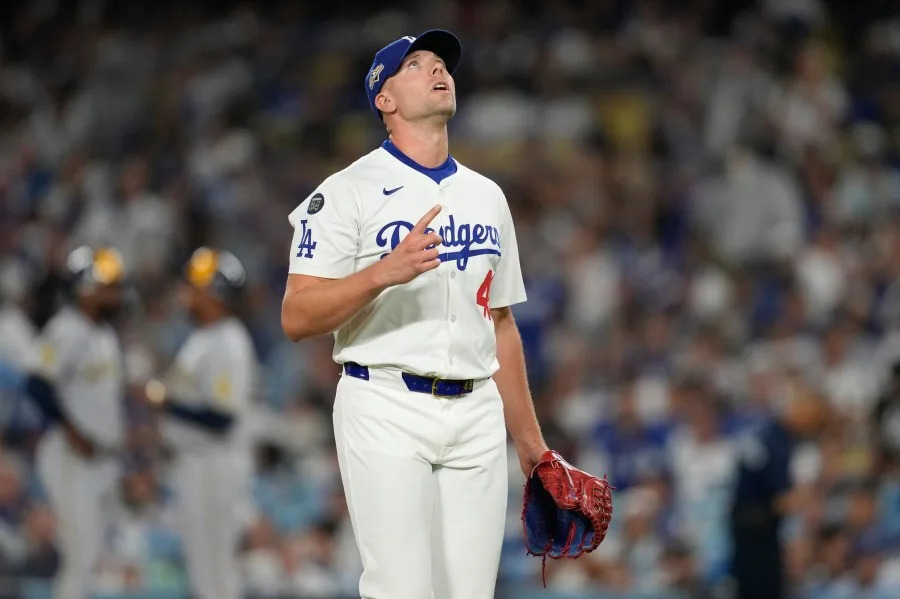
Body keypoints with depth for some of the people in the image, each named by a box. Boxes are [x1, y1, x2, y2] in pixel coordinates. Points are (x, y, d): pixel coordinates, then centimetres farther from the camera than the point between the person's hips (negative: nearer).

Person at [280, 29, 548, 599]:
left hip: (477, 415, 5)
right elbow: (295, 318, -9)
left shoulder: (487, 196, 18)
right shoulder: (349, 191, -1)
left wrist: (529, 438, 19)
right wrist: (384, 273, -23)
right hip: (387, 410, -5)